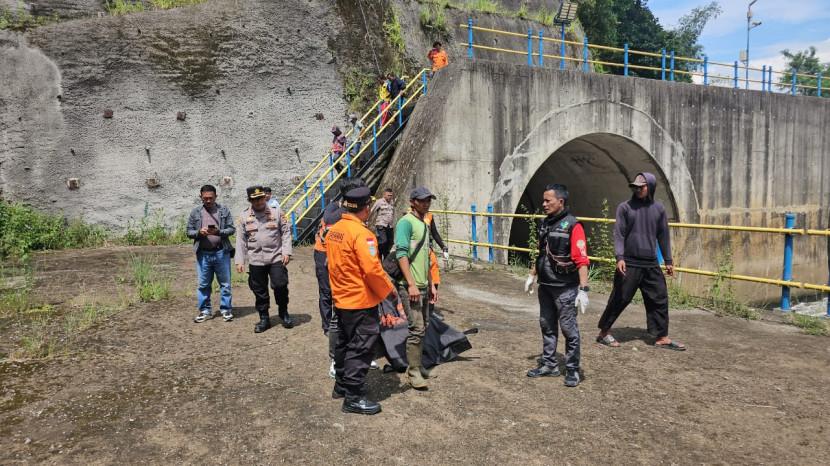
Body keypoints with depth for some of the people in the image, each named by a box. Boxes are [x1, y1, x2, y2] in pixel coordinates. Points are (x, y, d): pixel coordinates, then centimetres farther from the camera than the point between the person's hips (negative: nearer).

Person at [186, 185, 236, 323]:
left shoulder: (224, 210, 2)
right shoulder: (195, 213, 6)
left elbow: (231, 229, -1)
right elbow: (189, 232, 7)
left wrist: (219, 232, -18)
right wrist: (199, 232, -14)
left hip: (221, 253, -1)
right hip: (203, 254, 1)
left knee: (225, 283, 5)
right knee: (203, 284, 8)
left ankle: (226, 309, 16)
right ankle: (205, 311, 20)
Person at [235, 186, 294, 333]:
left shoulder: (276, 212, 0)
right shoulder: (244, 216, 4)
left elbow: (286, 232, 1)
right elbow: (241, 240, 6)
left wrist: (286, 251, -8)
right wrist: (240, 260, 3)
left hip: (276, 258, -2)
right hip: (255, 260, 2)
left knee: (280, 285, -6)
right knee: (260, 291, 8)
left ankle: (284, 313, 17)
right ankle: (264, 318, 22)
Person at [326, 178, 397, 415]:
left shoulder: (333, 230, 5)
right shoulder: (361, 233, -21)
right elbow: (373, 270, -24)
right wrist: (389, 290, -10)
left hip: (341, 300, 9)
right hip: (361, 302, -9)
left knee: (344, 343, 20)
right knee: (360, 349, 0)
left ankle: (341, 386, 34)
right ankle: (354, 398, 7)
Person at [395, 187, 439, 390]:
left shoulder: (424, 225, 18)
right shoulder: (406, 222, -10)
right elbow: (402, 254, -18)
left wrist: (431, 284, 21)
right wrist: (411, 284, -23)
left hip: (423, 285, 9)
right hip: (410, 285, -9)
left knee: (423, 327, 14)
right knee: (416, 328, -9)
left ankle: (415, 365, 25)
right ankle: (414, 372, 0)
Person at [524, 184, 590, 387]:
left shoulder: (572, 226, -15)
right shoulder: (544, 224, 9)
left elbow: (582, 260, -19)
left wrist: (583, 289, -23)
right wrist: (532, 275, 22)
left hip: (565, 289, -7)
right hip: (545, 286, 8)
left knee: (569, 329, 2)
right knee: (547, 326, 15)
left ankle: (572, 370, 15)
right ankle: (549, 365, 29)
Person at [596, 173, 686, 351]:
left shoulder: (658, 209, 7)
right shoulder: (625, 207, -3)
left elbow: (663, 236, 13)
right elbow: (619, 234, -7)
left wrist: (668, 261, 14)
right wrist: (619, 257, -18)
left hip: (651, 265, 4)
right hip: (629, 264, -4)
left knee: (659, 299, 6)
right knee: (619, 300, 0)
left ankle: (662, 337, 17)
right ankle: (604, 332, 13)